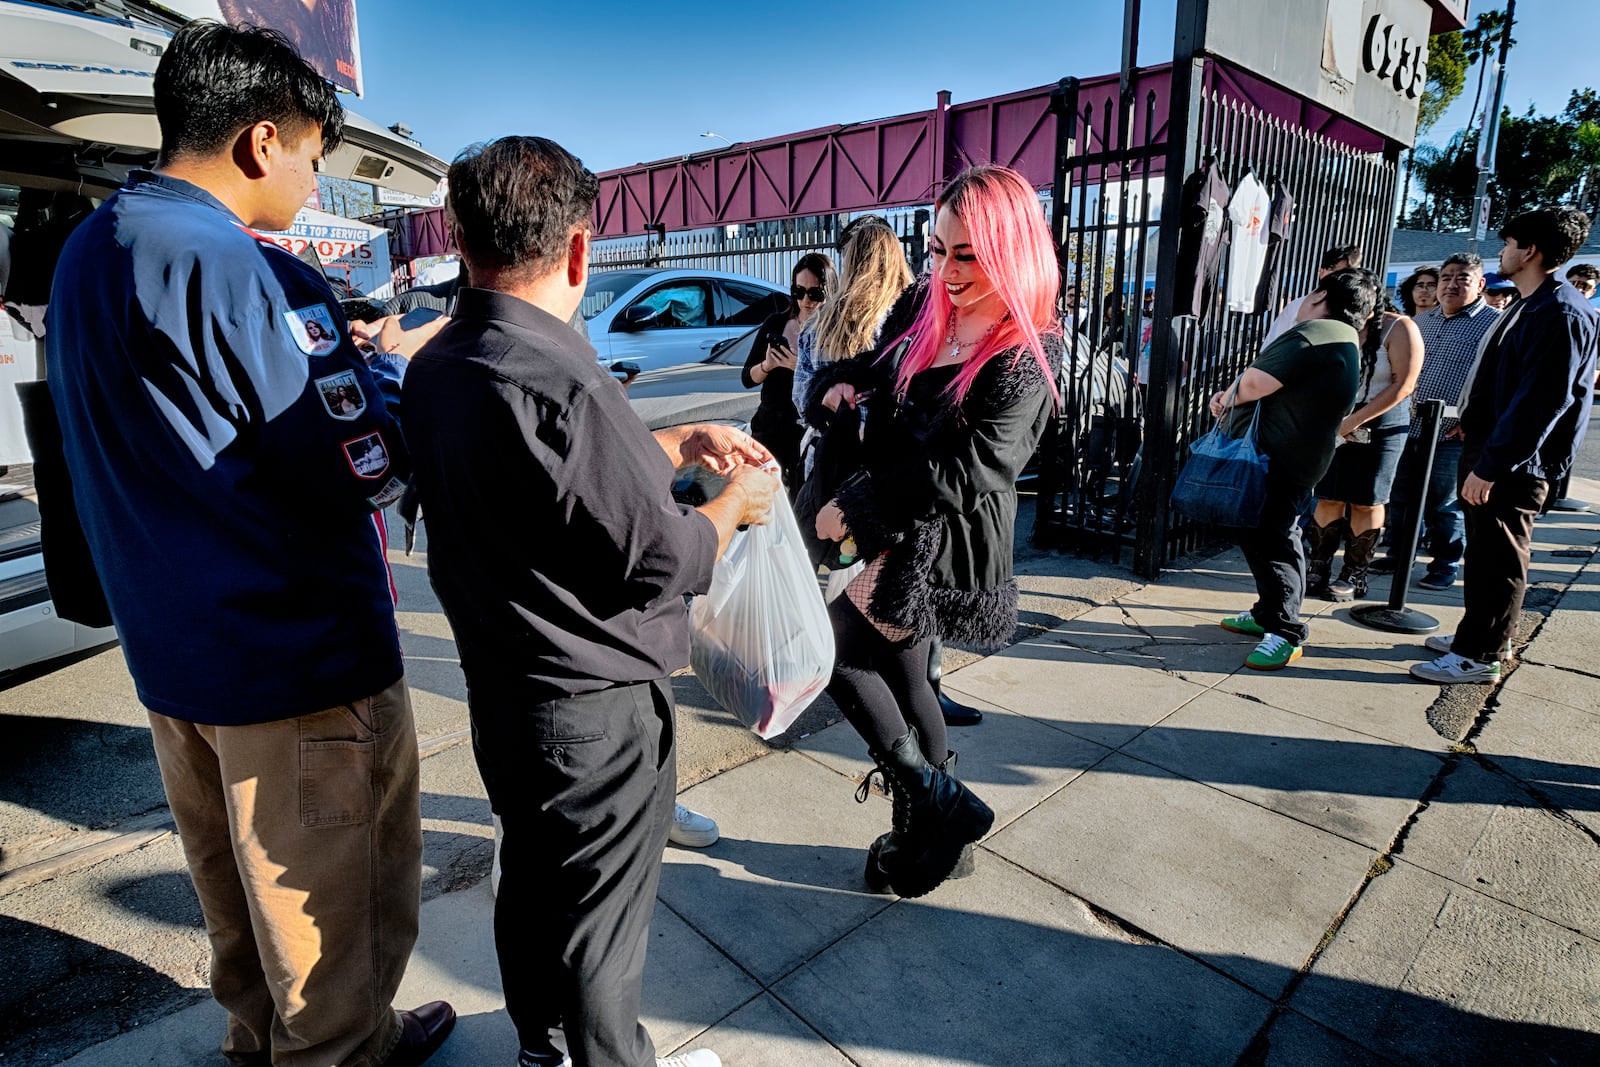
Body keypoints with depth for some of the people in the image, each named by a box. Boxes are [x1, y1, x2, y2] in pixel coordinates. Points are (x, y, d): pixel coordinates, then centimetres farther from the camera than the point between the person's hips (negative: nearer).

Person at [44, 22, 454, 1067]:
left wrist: (346, 360, 11)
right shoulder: (247, 271, -22)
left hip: (168, 652, 9)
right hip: (300, 659, -9)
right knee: (333, 893, 12)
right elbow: (364, 471, -22)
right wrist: (392, 373, -4)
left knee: (235, 877, 26)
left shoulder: (87, 253, 8)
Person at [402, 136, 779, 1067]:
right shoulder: (559, 380, -29)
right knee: (603, 913, 13)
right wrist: (736, 504, -5)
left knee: (532, 877, 27)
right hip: (597, 708, -9)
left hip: (501, 690, 9)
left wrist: (681, 443, 11)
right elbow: (661, 561, -23)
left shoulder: (438, 366, 0)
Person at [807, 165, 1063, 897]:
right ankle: (929, 829, 36)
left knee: (830, 643, -5)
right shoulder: (930, 326, 6)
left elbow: (968, 469, -26)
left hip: (950, 547, -8)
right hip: (903, 535, 8)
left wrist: (856, 506, -20)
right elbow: (865, 370, 21)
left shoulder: (1027, 356, -16)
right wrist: (839, 384, -2)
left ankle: (937, 798, 8)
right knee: (902, 676, 16)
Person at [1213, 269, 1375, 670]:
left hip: (1275, 464, -11)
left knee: (1270, 542, -8)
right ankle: (1268, 614, 28)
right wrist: (1232, 395, 7)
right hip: (1295, 461, 11)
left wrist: (1228, 397, -1)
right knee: (1266, 538, 18)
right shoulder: (1346, 343, 21)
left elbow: (1256, 382, -23)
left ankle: (1285, 633, -3)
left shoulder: (1315, 332, -15)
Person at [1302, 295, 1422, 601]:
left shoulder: (1399, 329, -8)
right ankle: (1317, 570, 10)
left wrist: (1353, 421, -16)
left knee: (1366, 502, 2)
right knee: (1329, 498, 2)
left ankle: (1354, 576, 11)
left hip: (1381, 424, -3)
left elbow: (1403, 385, -13)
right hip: (1336, 426, 3)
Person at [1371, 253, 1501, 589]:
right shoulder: (1422, 321, 15)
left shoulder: (1493, 323, -5)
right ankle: (1397, 555, 27)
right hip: (1407, 428, 6)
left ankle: (1445, 565, 17)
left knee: (1444, 506, 3)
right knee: (1400, 498, 13)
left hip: (1451, 435, -6)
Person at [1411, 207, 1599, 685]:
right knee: (1483, 553, 17)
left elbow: (1543, 400, -23)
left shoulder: (1561, 313, -17)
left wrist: (1490, 465, -24)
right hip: (1489, 452, 10)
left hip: (1513, 465, -10)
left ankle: (1480, 657, 8)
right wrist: (1473, 426, 19)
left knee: (1498, 560, -1)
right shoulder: (1529, 307, 15)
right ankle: (1476, 635, 30)